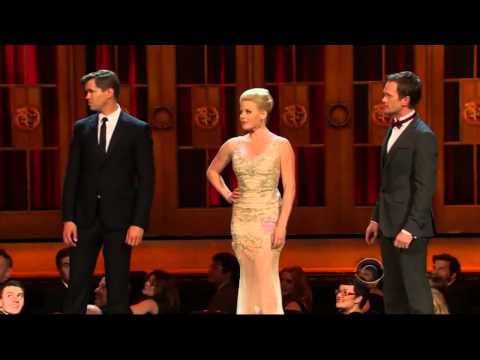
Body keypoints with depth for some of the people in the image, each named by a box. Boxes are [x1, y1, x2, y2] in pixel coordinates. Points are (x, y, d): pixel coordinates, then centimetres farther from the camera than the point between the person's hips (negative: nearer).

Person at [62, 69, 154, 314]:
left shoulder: (138, 129, -2)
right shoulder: (82, 128, 7)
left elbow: (146, 180, -4)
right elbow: (72, 176, 7)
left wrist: (139, 222, -11)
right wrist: (68, 218, 0)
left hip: (119, 218, -3)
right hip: (86, 216, 3)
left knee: (118, 287, 2)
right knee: (77, 285, 0)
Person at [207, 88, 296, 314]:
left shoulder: (281, 145, -5)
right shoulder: (233, 145, 6)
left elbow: (289, 188, -8)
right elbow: (212, 171, 23)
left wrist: (282, 225, -15)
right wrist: (226, 194, 7)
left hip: (267, 219, -4)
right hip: (241, 219, 4)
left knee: (266, 279, -8)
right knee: (248, 278, 9)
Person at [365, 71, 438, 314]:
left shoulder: (423, 136, -14)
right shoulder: (393, 130, 13)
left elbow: (424, 188, -18)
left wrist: (410, 228, -22)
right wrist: (376, 218, 16)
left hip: (409, 227, -9)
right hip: (389, 225, 9)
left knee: (415, 290, -6)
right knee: (392, 293, 12)